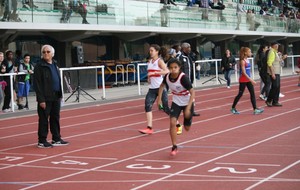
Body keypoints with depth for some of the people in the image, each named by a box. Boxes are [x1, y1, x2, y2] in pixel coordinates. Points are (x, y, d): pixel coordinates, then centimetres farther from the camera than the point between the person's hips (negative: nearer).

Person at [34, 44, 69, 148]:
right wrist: (41, 99, -18)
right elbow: (37, 84, -13)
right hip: (45, 98, -7)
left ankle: (56, 139, 21)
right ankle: (42, 141, 5)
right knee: (44, 119, -1)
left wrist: (60, 94, 13)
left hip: (56, 97, 7)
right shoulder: (39, 66, -9)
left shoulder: (54, 64, 13)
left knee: (55, 118, 12)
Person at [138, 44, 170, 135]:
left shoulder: (160, 61, -9)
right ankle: (149, 128, -11)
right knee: (148, 105, -10)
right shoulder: (150, 61, 11)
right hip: (152, 88, 6)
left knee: (166, 108, -2)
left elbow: (167, 71, -25)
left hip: (161, 87, -6)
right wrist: (148, 77, 9)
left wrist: (154, 73, -30)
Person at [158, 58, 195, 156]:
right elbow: (162, 85, 8)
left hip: (187, 103, -3)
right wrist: (159, 98, 2)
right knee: (172, 122, -18)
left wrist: (188, 108, -35)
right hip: (176, 102, 3)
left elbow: (192, 92, -31)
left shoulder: (183, 78, -31)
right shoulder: (167, 76, -16)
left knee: (187, 128, 9)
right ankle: (174, 147, -7)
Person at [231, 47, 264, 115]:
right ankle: (233, 108, 16)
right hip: (243, 80, -8)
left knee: (252, 93, -1)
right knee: (240, 94, 2)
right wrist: (251, 80, -25)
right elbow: (244, 72, -22)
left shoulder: (247, 60, 9)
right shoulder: (242, 61, -15)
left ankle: (255, 109, -4)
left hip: (248, 79, 8)